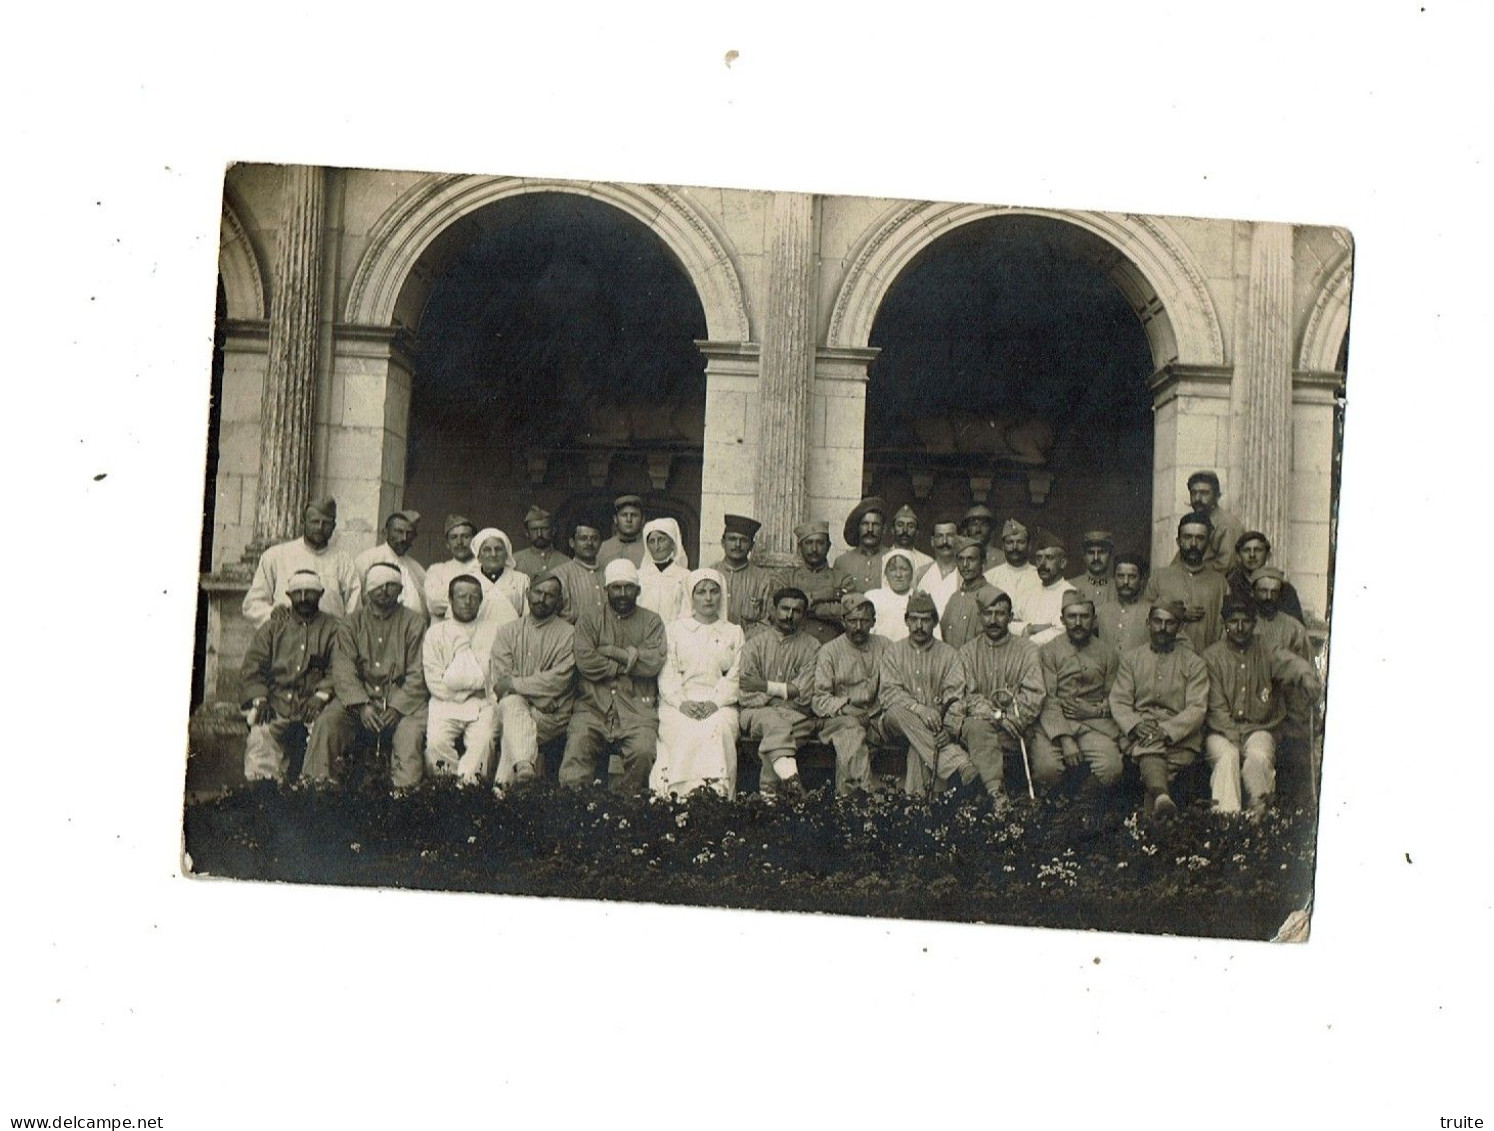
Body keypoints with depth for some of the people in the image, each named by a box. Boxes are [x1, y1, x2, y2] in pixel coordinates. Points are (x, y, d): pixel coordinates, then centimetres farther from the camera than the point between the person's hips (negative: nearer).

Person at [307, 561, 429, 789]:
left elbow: (417, 674, -1)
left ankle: (405, 790, -29)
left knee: (412, 727, -30)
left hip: (401, 699, -2)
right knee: (327, 722, -23)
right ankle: (320, 784, -19)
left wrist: (397, 707, -16)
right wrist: (362, 705, -17)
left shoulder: (414, 623, 7)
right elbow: (343, 670, -1)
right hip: (359, 698, 2)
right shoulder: (352, 624, 12)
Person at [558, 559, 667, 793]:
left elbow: (653, 663, -1)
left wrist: (612, 652, -1)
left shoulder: (651, 622, 16)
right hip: (594, 704, 1)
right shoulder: (589, 621, 16)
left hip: (637, 707, 0)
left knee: (643, 752, -27)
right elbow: (586, 662, -2)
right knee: (578, 744, -26)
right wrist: (631, 661, -1)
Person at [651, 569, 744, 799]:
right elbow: (666, 674, 7)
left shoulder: (734, 633, 20)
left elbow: (735, 677, 7)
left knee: (718, 729, -32)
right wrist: (682, 702, -11)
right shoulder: (674, 629, 18)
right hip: (678, 703, 0)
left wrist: (715, 703, -11)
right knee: (685, 733, -32)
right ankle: (684, 793, -35)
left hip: (720, 704, 0)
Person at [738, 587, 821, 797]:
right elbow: (747, 696, 1)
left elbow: (804, 694, -2)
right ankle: (790, 779, -53)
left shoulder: (812, 647, 10)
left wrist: (766, 686, -8)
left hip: (796, 715, 0)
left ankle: (768, 788, -36)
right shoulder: (754, 645, 12)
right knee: (775, 721, -35)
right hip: (757, 712, 0)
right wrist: (785, 693, -11)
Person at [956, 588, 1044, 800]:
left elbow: (1033, 697, 0)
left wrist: (1009, 718, -15)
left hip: (1016, 727, 1)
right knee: (977, 726, -35)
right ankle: (996, 791, -43)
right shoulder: (968, 652, 13)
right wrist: (996, 715, -15)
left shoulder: (1027, 650, 10)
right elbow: (968, 696, 1)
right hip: (980, 719, 0)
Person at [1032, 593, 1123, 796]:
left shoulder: (1109, 652, 12)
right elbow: (1048, 700, -5)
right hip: (1055, 724, -1)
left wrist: (1091, 710, -7)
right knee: (1046, 768, -29)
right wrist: (1065, 740, -17)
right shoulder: (1048, 651, 5)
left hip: (1096, 723, 2)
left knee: (1110, 770, -26)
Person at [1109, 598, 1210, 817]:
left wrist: (1167, 731, -17)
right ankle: (1161, 797, -63)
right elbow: (1118, 702, 9)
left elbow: (1197, 708, 1)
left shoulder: (1193, 662, 13)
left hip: (1180, 735, 2)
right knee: (1150, 746, -37)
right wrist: (1136, 725, -13)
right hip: (1139, 732, -1)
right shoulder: (1130, 658, 18)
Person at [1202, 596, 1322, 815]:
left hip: (1259, 729, 1)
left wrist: (1306, 675, -45)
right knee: (1227, 756, -30)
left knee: (1258, 757, -30)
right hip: (1222, 731, -1)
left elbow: (1289, 663, -20)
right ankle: (1225, 813, -35)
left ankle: (1261, 809, -17)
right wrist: (1234, 737, -17)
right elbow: (1216, 708, -4)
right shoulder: (1212, 656, 1)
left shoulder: (1267, 652, 5)